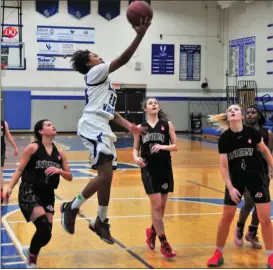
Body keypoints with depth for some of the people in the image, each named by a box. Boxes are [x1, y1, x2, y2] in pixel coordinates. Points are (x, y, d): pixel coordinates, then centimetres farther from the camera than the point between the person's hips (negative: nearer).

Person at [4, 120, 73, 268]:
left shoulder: (59, 153, 10)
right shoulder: (33, 148, -4)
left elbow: (69, 177, 10)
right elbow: (20, 169, -3)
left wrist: (59, 170, -10)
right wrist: (10, 187, -15)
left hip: (48, 194, 6)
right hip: (29, 192, -6)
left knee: (47, 232, 3)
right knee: (44, 227, -20)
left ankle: (31, 253, 35)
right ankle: (32, 261, 5)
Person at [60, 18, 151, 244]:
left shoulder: (103, 80, 28)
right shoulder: (95, 72, 0)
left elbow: (109, 111, 26)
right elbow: (123, 60, -12)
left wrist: (128, 125, 15)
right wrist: (139, 36, -14)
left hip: (102, 129, 10)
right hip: (93, 127, -10)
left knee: (107, 175, 10)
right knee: (106, 174, -19)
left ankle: (100, 222, 19)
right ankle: (72, 208, -6)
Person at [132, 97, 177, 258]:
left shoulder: (167, 124, 2)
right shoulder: (140, 128, 3)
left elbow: (175, 146, 0)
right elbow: (135, 149, 7)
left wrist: (163, 147, -19)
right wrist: (136, 158, -14)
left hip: (165, 168, 1)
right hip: (148, 169, -1)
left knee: (161, 207, 11)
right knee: (156, 206, -7)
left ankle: (152, 231, 38)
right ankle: (164, 244, 2)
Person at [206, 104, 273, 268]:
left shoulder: (252, 132, -11)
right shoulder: (224, 138, -10)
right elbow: (224, 166, -8)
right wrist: (230, 188, -14)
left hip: (256, 176, 0)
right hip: (236, 178, 1)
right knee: (227, 217, 5)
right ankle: (218, 253, 21)